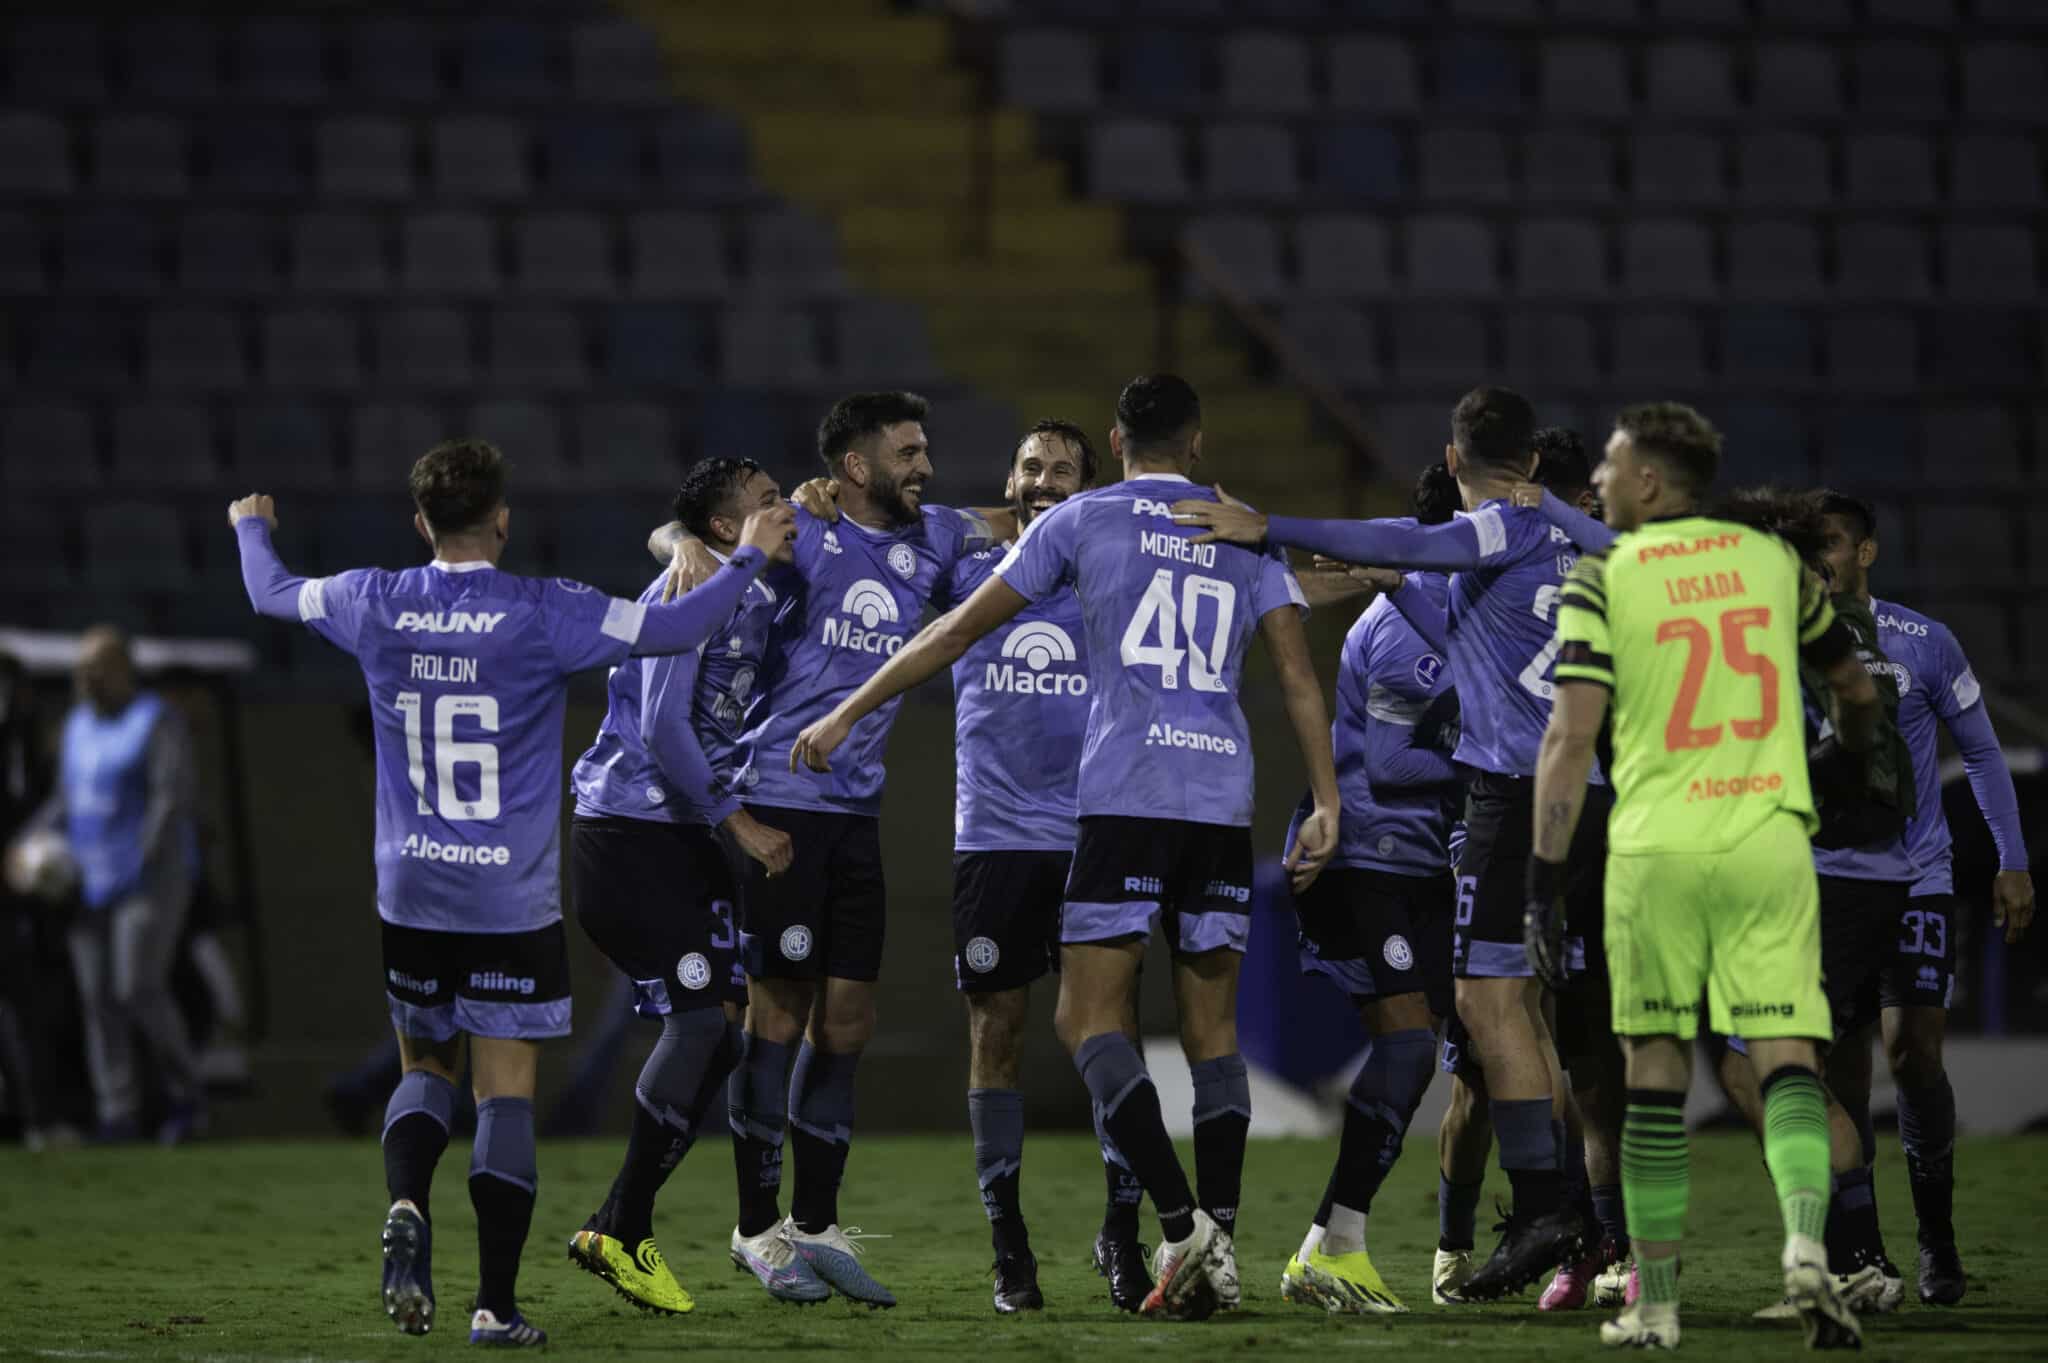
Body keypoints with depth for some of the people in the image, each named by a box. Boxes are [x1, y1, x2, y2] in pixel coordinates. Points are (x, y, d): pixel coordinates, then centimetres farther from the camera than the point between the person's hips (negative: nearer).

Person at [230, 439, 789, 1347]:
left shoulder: (375, 606, -1)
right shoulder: (544, 615, -11)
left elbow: (269, 592, 18)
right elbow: (675, 629, -11)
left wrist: (251, 528, 39)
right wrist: (748, 557, 5)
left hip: (409, 896, 3)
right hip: (512, 904, -3)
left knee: (427, 1068, 18)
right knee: (506, 1093, 1)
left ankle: (405, 1205, -12)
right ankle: (496, 1304, -2)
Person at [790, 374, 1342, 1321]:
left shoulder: (1082, 520, 7)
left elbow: (957, 631, 9)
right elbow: (1298, 673, 7)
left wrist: (847, 714, 16)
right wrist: (1325, 802, 7)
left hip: (1125, 798, -4)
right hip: (1224, 803, 4)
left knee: (1088, 1020, -2)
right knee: (1212, 1032, 9)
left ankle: (1182, 1223, -20)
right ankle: (1216, 1253, 1)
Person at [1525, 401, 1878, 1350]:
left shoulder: (1603, 578, 0)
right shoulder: (1772, 560, 11)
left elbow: (1571, 735, -8)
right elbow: (1856, 692, 25)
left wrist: (1544, 883, -6)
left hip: (1655, 849, -1)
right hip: (1769, 839, 1)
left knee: (1656, 1070, 8)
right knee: (1787, 1058, -1)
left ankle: (1655, 1302, 10)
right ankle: (1806, 1244, -25)